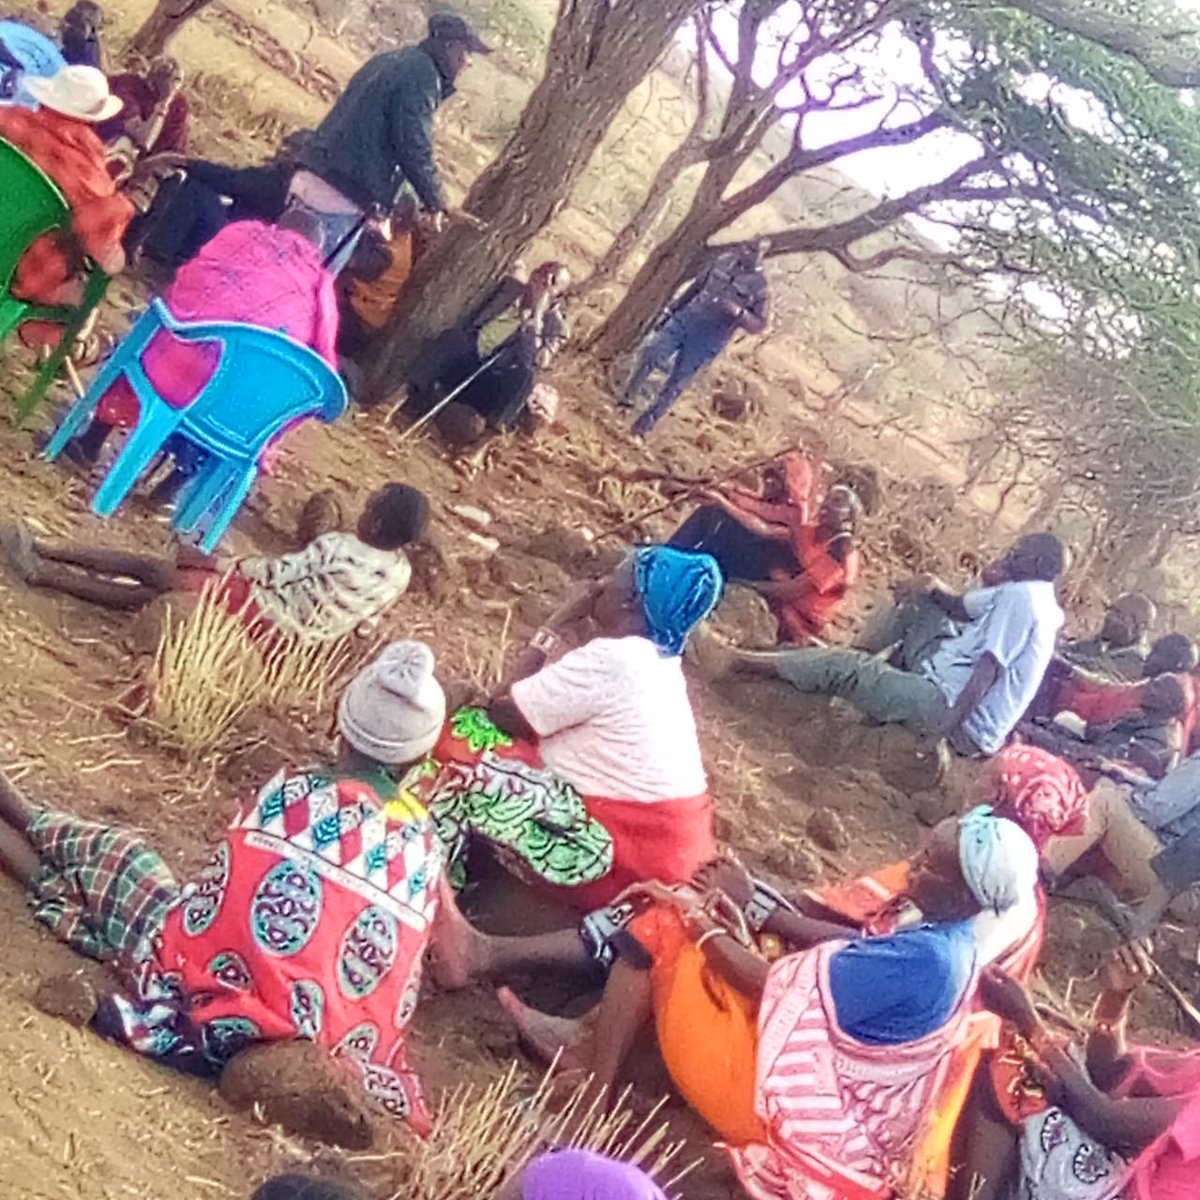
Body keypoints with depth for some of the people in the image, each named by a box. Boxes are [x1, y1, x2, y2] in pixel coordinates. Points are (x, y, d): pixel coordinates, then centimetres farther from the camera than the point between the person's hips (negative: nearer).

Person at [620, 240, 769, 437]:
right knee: (651, 352, -13)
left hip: (708, 339, -4)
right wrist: (672, 310, 17)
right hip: (684, 320, 4)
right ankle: (629, 396, 7)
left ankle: (644, 425, 11)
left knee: (675, 385, 0)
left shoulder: (758, 285, -9)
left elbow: (758, 324, -7)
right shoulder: (724, 260, 4)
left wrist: (739, 312, -27)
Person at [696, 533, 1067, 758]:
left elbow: (988, 669, -24)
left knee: (842, 668, -14)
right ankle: (859, 654, 15)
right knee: (922, 601, 17)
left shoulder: (1020, 596, -16)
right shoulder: (1031, 595, 16)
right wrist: (933, 587, -2)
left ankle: (737, 660, -6)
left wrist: (949, 726, -28)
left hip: (961, 718, -10)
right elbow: (959, 608, 19)